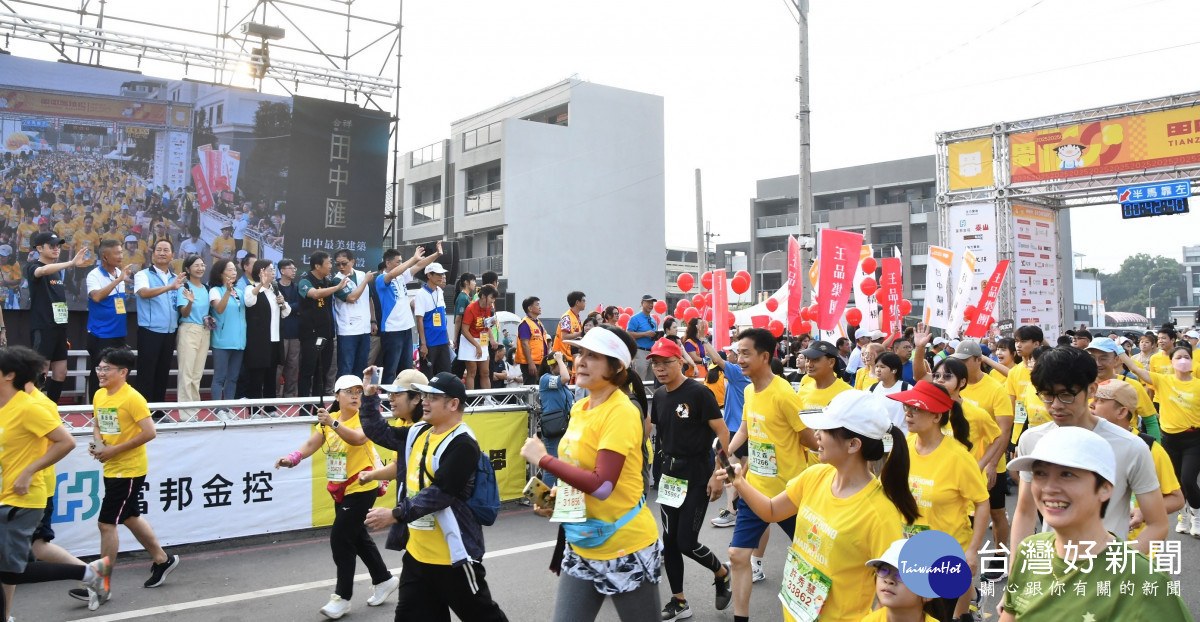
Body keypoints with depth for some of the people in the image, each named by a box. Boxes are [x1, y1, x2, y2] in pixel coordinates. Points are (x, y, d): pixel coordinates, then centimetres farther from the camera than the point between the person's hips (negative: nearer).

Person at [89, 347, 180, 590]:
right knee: (131, 518, 19)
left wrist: (115, 449, -20)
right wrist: (98, 443, -2)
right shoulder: (99, 395, 6)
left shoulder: (132, 398, -18)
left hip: (129, 470, -9)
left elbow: (149, 432, -22)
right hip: (111, 468, 9)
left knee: (106, 523, -6)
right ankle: (162, 560, 35)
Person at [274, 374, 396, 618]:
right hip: (341, 489, 7)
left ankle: (342, 597, 5)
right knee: (358, 537, 16)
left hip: (362, 488, -7)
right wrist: (293, 458, -27)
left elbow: (357, 438, -37)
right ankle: (384, 579, 33)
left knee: (340, 538, -8)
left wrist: (333, 423, -52)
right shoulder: (330, 419, 3)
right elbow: (311, 444, -8)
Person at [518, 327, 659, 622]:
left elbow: (602, 485, -27)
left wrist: (542, 459, -21)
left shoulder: (621, 412, -20)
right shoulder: (579, 407, 5)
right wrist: (558, 493, 2)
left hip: (625, 548, -7)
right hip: (581, 547, 7)